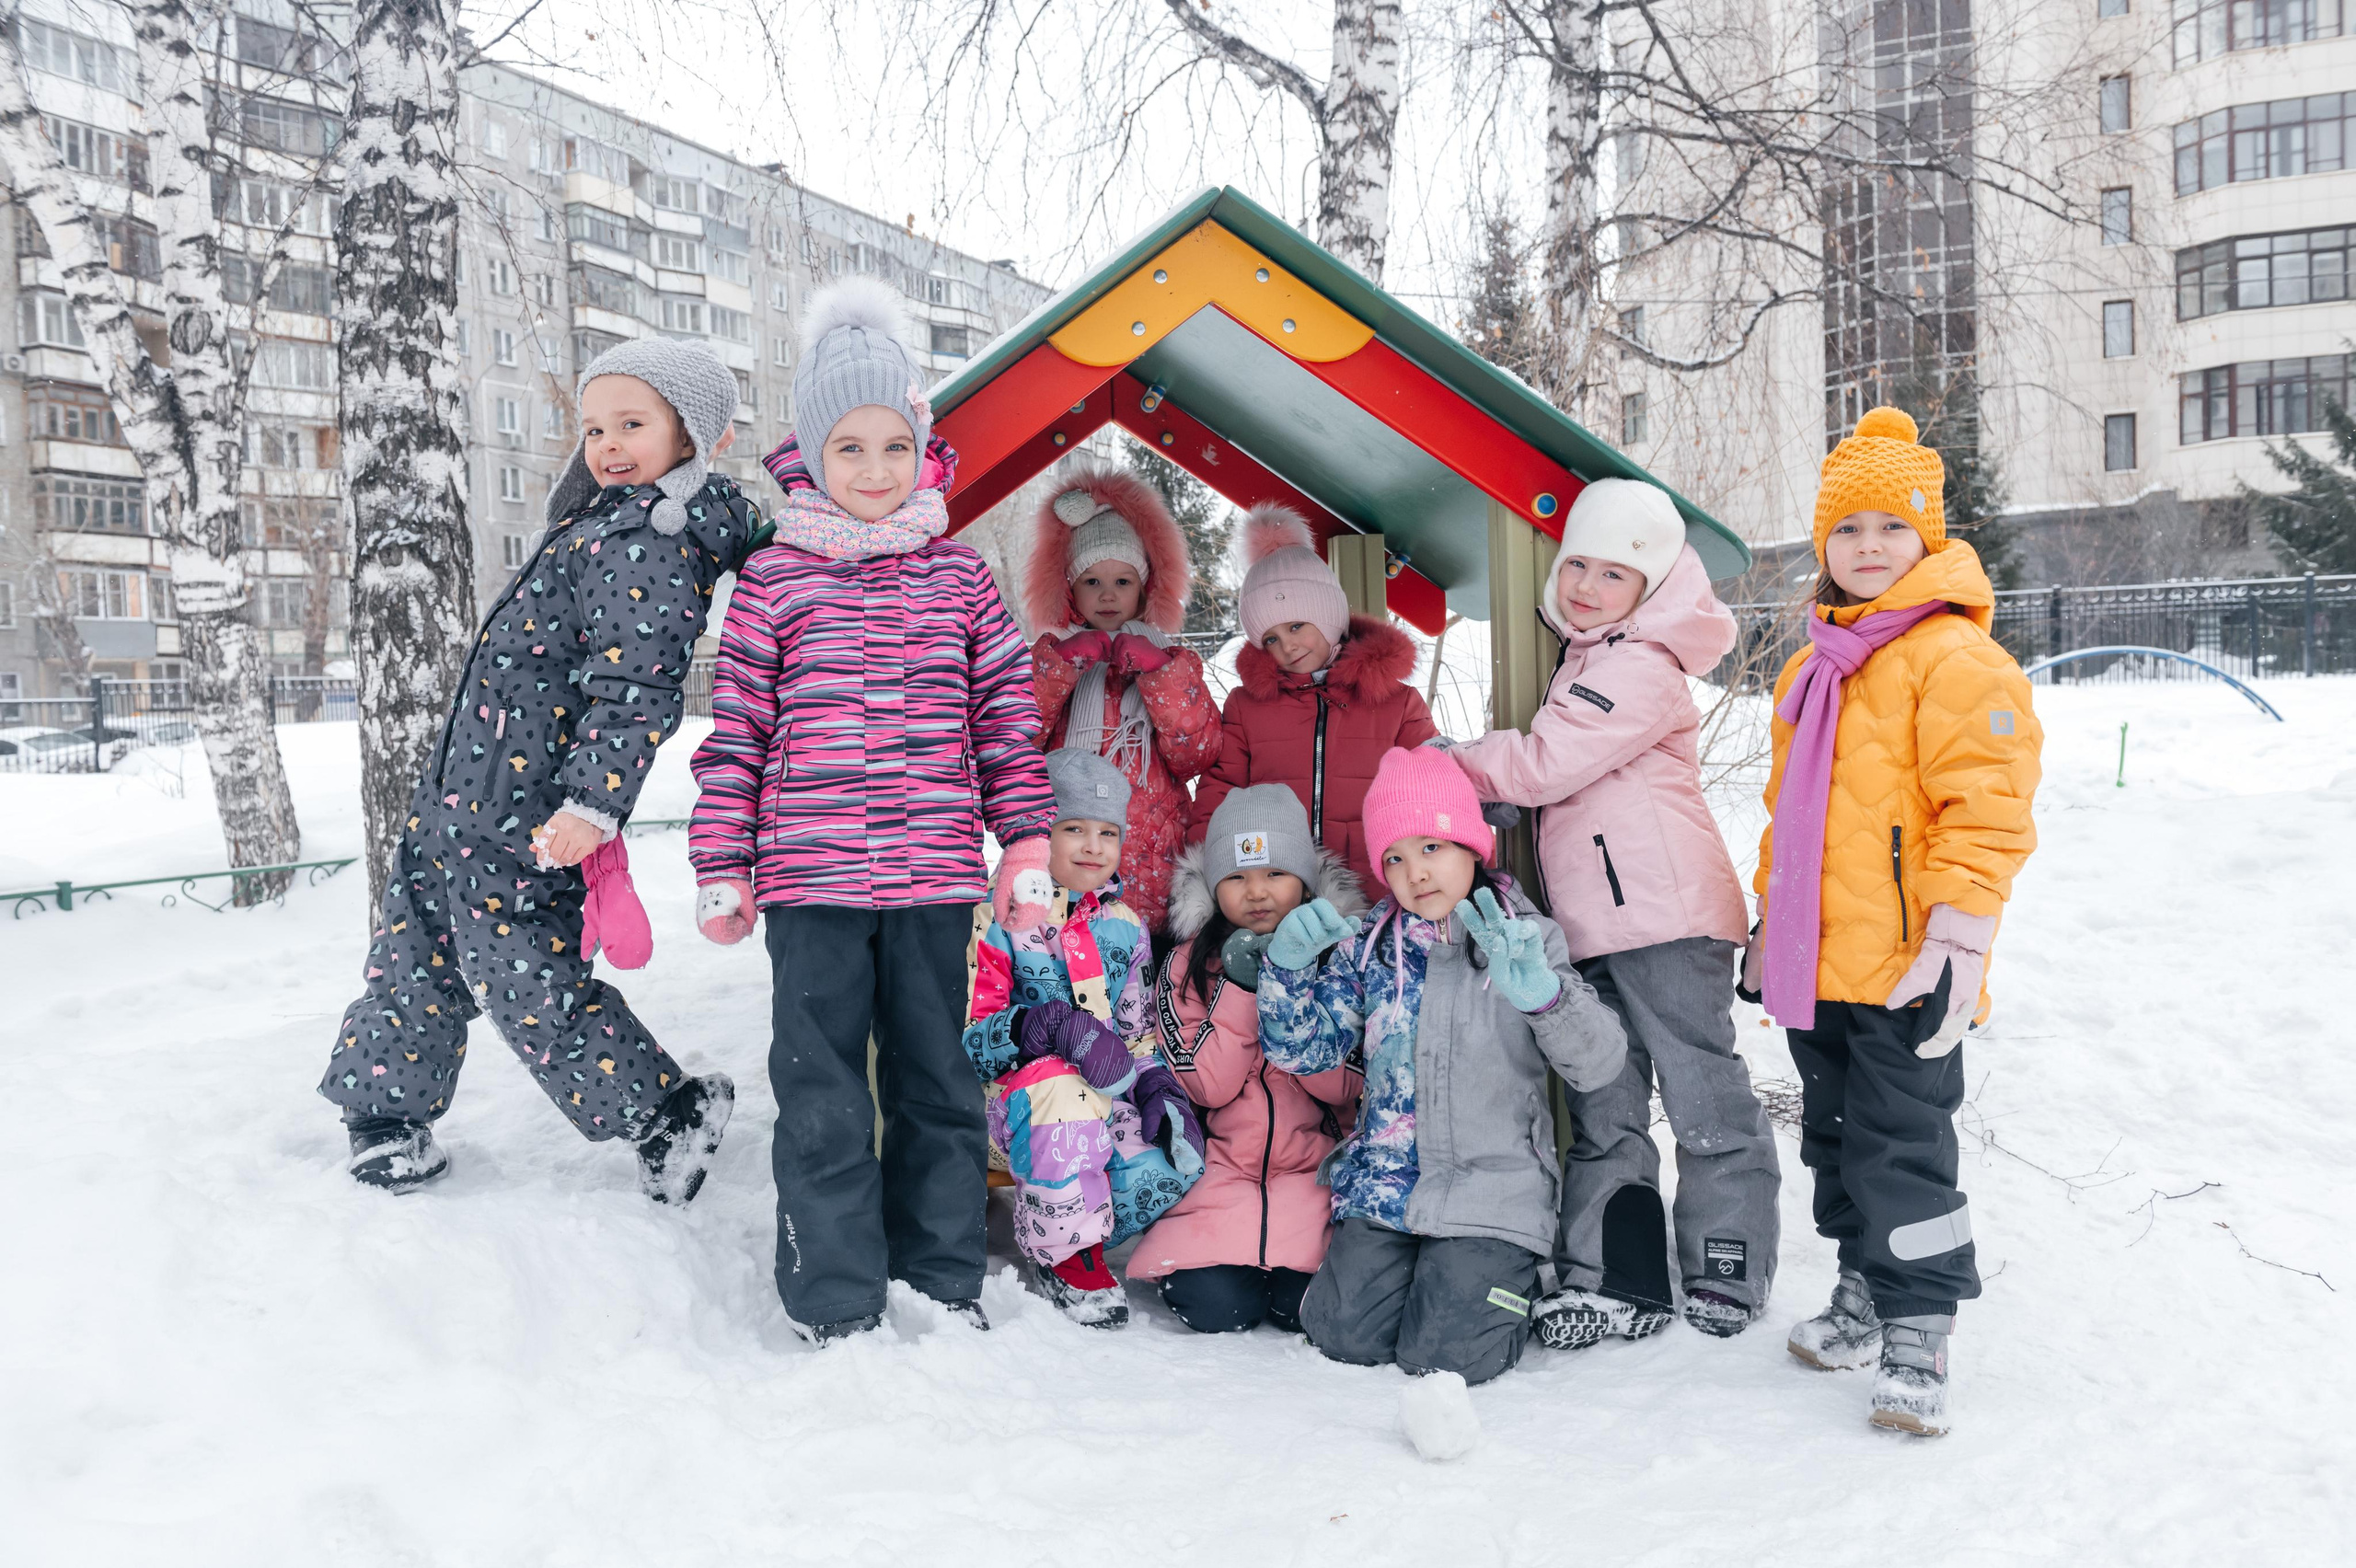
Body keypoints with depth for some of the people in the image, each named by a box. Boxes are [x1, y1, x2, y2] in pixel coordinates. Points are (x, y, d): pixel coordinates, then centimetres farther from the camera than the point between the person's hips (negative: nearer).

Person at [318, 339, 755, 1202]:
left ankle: (672, 1113, 13)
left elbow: (637, 689, -26)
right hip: (462, 796, 10)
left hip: (527, 819, -10)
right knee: (414, 959, 18)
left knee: (531, 987, -2)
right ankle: (387, 1121, 33)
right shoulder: (603, 522, 15)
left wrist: (592, 805, -32)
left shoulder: (653, 542, -17)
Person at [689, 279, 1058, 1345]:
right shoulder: (774, 578, 2)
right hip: (810, 879, -1)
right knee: (823, 1095, 4)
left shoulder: (960, 576, 7)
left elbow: (1009, 715, 9)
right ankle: (835, 1308, 18)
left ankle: (945, 1284, 28)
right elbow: (736, 731, 3)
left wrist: (1030, 846, 5)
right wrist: (721, 868, 1)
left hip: (935, 877, 2)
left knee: (938, 1083, 13)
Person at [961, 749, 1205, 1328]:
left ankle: (1063, 1239, 6)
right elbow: (962, 1040, -11)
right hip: (1008, 1100, -4)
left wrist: (1158, 1086, -5)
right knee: (1058, 1086, -39)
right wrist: (1044, 1027, -28)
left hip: (1107, 1098, 5)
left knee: (1170, 1168, -25)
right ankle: (1063, 1252, -15)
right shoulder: (997, 918, -5)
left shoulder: (1124, 926, 12)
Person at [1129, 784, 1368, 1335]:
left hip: (1314, 1162, 0)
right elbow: (1209, 1086, -6)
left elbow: (1343, 1085, -6)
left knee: (1308, 1306, -22)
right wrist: (1239, 987, -16)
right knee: (1215, 1306, -20)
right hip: (1222, 1162, 0)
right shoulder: (1188, 963, 2)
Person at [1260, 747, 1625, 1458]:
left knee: (1443, 1353, -15)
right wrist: (1287, 967, -8)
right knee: (1347, 1335, -9)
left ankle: (1505, 1281, 17)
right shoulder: (1369, 946, 7)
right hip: (1385, 1184, 3)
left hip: (1493, 1192, -3)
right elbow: (1304, 1049, 10)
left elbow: (1599, 1063, -12)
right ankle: (1425, 1269, 22)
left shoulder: (1525, 940, -3)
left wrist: (1544, 993, -32)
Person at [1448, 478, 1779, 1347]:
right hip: (1593, 924, 10)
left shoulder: (1640, 666, -11)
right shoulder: (1586, 658, 20)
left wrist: (1454, 764, 0)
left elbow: (1541, 764, -15)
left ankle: (1728, 1274, 13)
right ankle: (1612, 1279, 15)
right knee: (1602, 1111, 9)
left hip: (1665, 915, -10)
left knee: (1703, 1098, 1)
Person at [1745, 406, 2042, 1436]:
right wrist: (1772, 921, 23)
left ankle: (1918, 1342, 9)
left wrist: (1957, 941, -21)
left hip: (1901, 967, -8)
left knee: (1900, 1149, -3)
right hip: (1817, 962, 8)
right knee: (1836, 1138, 17)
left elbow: (1985, 811, -17)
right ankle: (1864, 1300, 33)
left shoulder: (1955, 658, -11)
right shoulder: (1813, 667, 15)